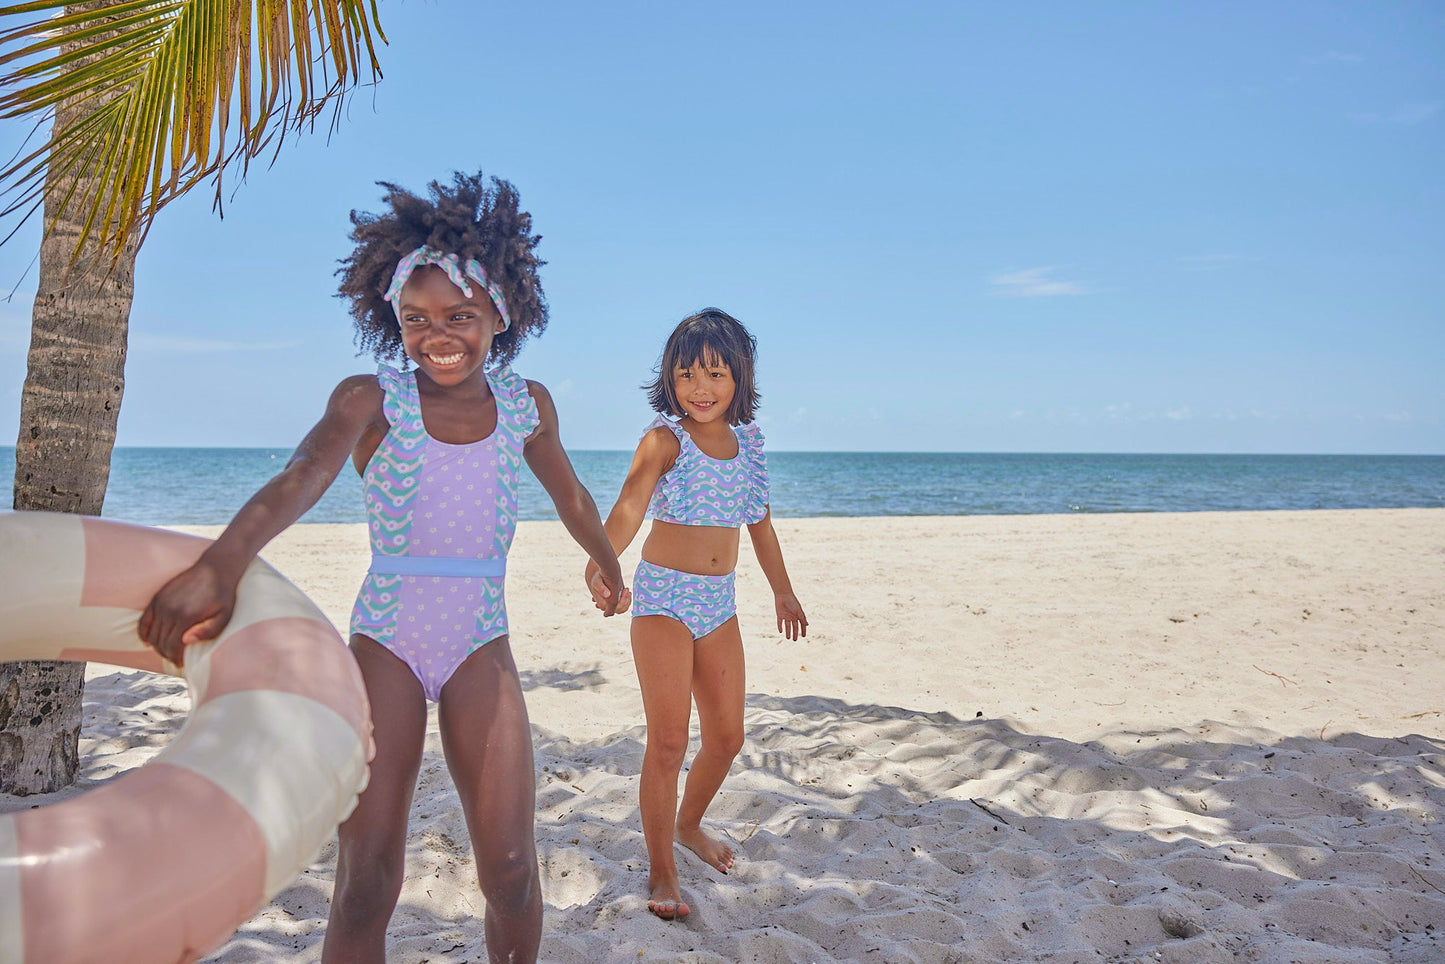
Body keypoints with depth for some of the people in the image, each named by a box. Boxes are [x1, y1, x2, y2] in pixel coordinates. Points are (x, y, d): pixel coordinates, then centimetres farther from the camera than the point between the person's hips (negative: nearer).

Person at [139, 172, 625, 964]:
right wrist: (222, 562, -47)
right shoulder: (371, 399, -8)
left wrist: (608, 566, 36)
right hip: (386, 641, -2)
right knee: (366, 882, -4)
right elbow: (302, 477, -28)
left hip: (481, 646, 2)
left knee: (511, 871, -2)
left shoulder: (526, 406, 2)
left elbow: (570, 496, 20)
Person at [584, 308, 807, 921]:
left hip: (719, 600, 6)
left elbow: (760, 523, 17)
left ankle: (688, 825, 39)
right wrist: (601, 563, -49)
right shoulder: (664, 440, -12)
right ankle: (661, 872, 7)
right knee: (668, 740, -9)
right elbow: (631, 502, -30)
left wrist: (783, 591, 25)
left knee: (726, 736, 12)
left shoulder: (747, 440, 5)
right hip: (663, 597, -6)